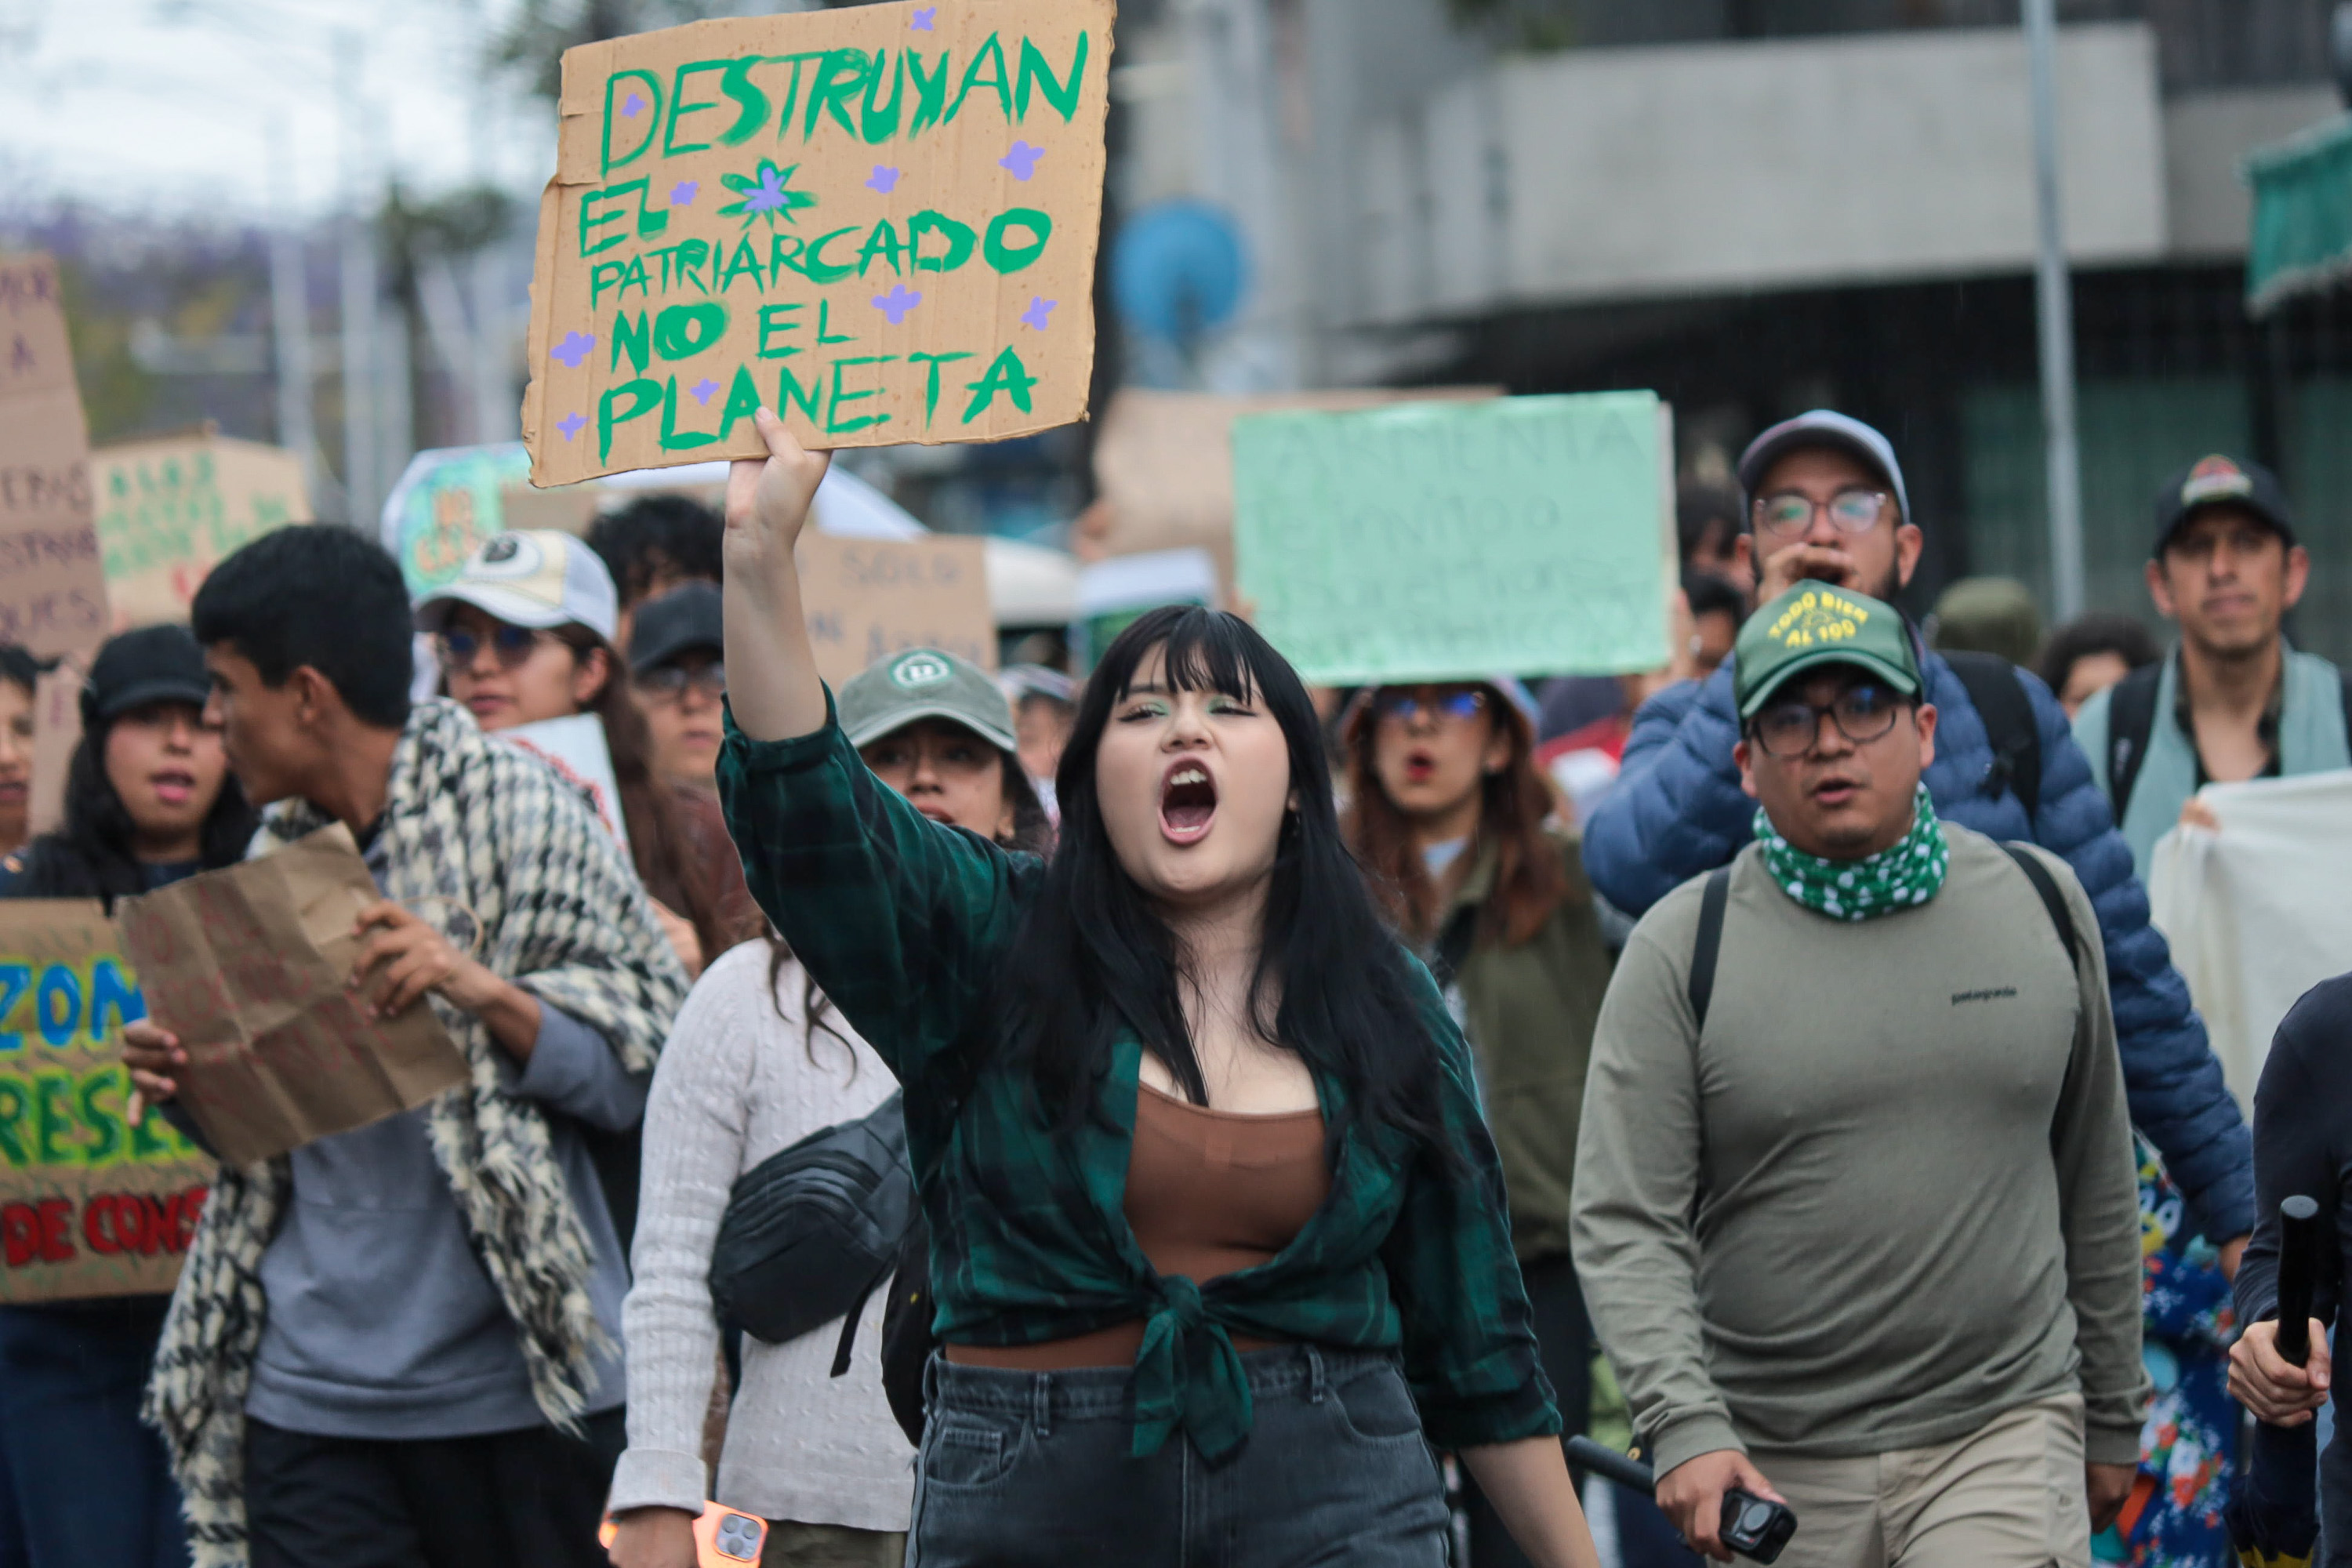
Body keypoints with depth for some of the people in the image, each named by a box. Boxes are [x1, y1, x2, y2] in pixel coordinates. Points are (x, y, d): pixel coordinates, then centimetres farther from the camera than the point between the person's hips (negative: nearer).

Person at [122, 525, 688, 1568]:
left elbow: (644, 1063, -7)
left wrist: (479, 990, -22)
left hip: (509, 1381, -5)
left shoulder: (517, 812, -4)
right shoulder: (280, 854, 13)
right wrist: (191, 1084, 2)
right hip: (308, 1393, 5)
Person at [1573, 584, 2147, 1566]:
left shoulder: (2041, 904, 6)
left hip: (2007, 1437, 0)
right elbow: (1625, 1226, -8)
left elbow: (2096, 1184, 15)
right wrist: (1684, 1429, -22)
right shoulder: (1682, 949, -2)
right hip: (1775, 1467, 0)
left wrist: (2111, 1417, 17)